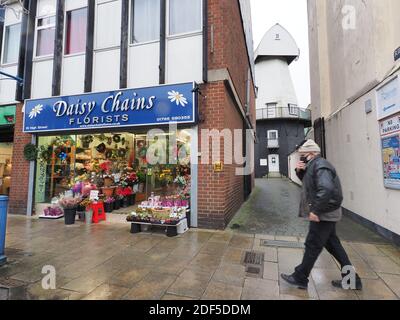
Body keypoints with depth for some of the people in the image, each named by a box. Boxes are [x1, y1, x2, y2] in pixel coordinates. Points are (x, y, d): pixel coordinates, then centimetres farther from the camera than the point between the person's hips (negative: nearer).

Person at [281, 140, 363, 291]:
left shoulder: (320, 165, -20)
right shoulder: (314, 165, 11)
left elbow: (326, 189, -34)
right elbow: (307, 181, 22)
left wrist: (315, 210, -29)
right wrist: (300, 171, 1)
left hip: (324, 214, -10)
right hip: (326, 213, 10)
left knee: (313, 246, 1)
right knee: (332, 244, 19)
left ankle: (300, 279, 16)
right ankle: (352, 279, 31)